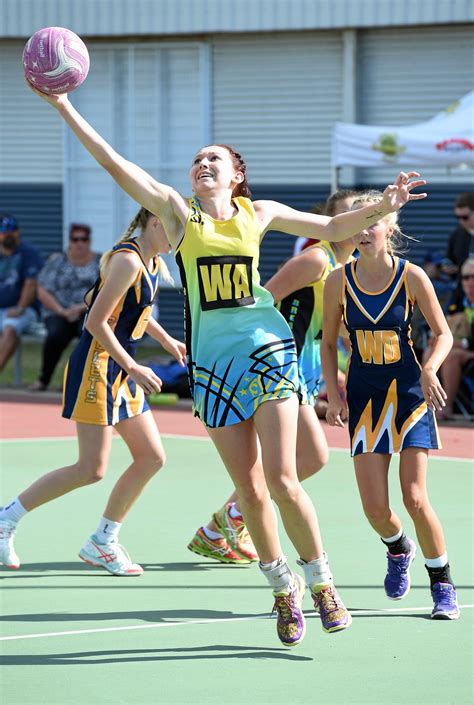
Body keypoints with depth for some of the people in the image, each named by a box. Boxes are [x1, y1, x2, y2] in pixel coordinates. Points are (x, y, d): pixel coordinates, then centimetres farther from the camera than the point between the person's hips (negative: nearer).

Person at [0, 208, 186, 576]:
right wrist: (133, 368, -20)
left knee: (151, 457, 5)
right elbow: (97, 322, -20)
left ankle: (103, 542, 14)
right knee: (92, 469, -10)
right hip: (96, 364, -10)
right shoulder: (127, 261, -18)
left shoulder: (153, 263, 11)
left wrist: (167, 341, 30)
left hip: (122, 370, 10)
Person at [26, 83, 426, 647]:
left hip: (266, 348, -1)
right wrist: (65, 108, -13)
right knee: (249, 488, 2)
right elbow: (114, 163, -4)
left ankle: (321, 583, 4)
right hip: (211, 361, 1)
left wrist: (382, 206, 2)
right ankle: (283, 590, 17)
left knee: (282, 479, -10)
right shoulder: (177, 210, 5)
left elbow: (332, 228, 18)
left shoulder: (259, 213, 7)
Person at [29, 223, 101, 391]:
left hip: (90, 312, 0)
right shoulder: (57, 260, 7)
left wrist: (82, 308, -15)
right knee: (56, 334, -33)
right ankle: (43, 379, -18)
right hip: (59, 313, 1)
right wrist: (62, 311, -12)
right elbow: (43, 292, 2)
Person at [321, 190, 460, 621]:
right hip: (364, 397, 2)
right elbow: (329, 343, 8)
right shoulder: (339, 281, -3)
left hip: (409, 393, -2)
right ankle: (399, 549, 32)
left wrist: (430, 369, -19)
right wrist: (333, 395, -2)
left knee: (415, 498, -11)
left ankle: (443, 585, 8)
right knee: (375, 507, -4)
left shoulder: (412, 277, -9)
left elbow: (444, 333, 0)